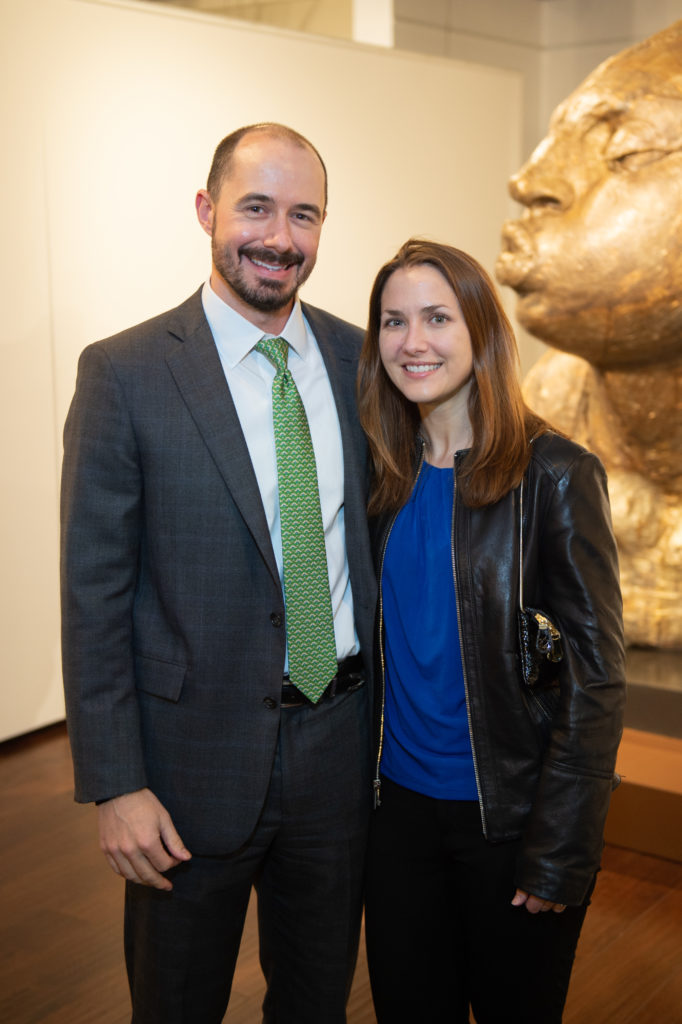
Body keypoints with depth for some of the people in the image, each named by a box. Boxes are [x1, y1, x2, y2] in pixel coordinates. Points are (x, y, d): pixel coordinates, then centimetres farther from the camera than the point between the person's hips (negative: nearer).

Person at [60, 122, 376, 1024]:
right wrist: (114, 786, -12)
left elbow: (380, 537, 8)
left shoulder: (361, 360, 1)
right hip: (196, 757, -3)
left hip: (340, 745, 4)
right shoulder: (125, 373, -12)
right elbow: (94, 594, -11)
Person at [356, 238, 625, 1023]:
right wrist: (362, 791, 3)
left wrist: (560, 853, -15)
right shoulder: (386, 476, 2)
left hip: (509, 818, -4)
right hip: (400, 803, 4)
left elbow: (594, 677, -13)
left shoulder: (554, 476, -13)